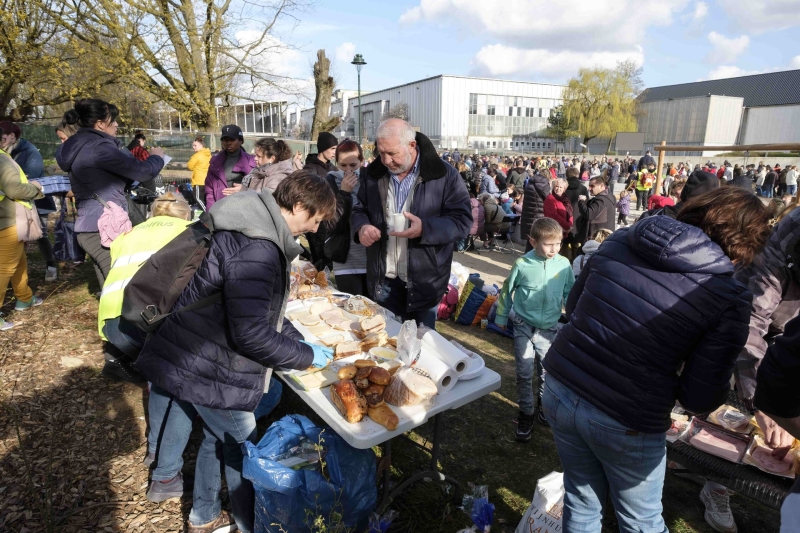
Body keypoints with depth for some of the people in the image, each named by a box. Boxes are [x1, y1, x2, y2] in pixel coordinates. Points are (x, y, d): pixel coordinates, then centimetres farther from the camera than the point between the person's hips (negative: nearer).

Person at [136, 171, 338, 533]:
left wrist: (300, 340, 8)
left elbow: (262, 309, 15)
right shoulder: (255, 249, -29)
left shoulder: (263, 232, 5)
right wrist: (307, 356, -16)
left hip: (205, 355, 10)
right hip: (203, 367, -10)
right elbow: (251, 333, -30)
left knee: (217, 436, 24)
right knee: (243, 448, 8)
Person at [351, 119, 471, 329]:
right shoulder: (372, 174, 3)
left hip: (424, 281, -3)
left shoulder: (444, 175, -10)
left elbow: (462, 221, -11)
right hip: (383, 280, 4)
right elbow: (360, 209, 16)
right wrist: (361, 226, -9)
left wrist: (425, 228, -28)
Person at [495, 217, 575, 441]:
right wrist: (502, 317, 9)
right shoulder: (522, 264, -14)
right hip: (524, 325, -2)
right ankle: (526, 413, 19)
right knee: (524, 371, 2)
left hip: (549, 327, 2)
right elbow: (507, 290, 0)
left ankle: (543, 403, 40)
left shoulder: (564, 264, -9)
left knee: (547, 369, 15)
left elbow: (570, 294, 5)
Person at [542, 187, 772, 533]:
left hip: (559, 390, 4)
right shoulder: (729, 297, -13)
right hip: (626, 422, -4)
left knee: (582, 503, 28)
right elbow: (702, 399, -9)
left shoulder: (619, 240, -1)